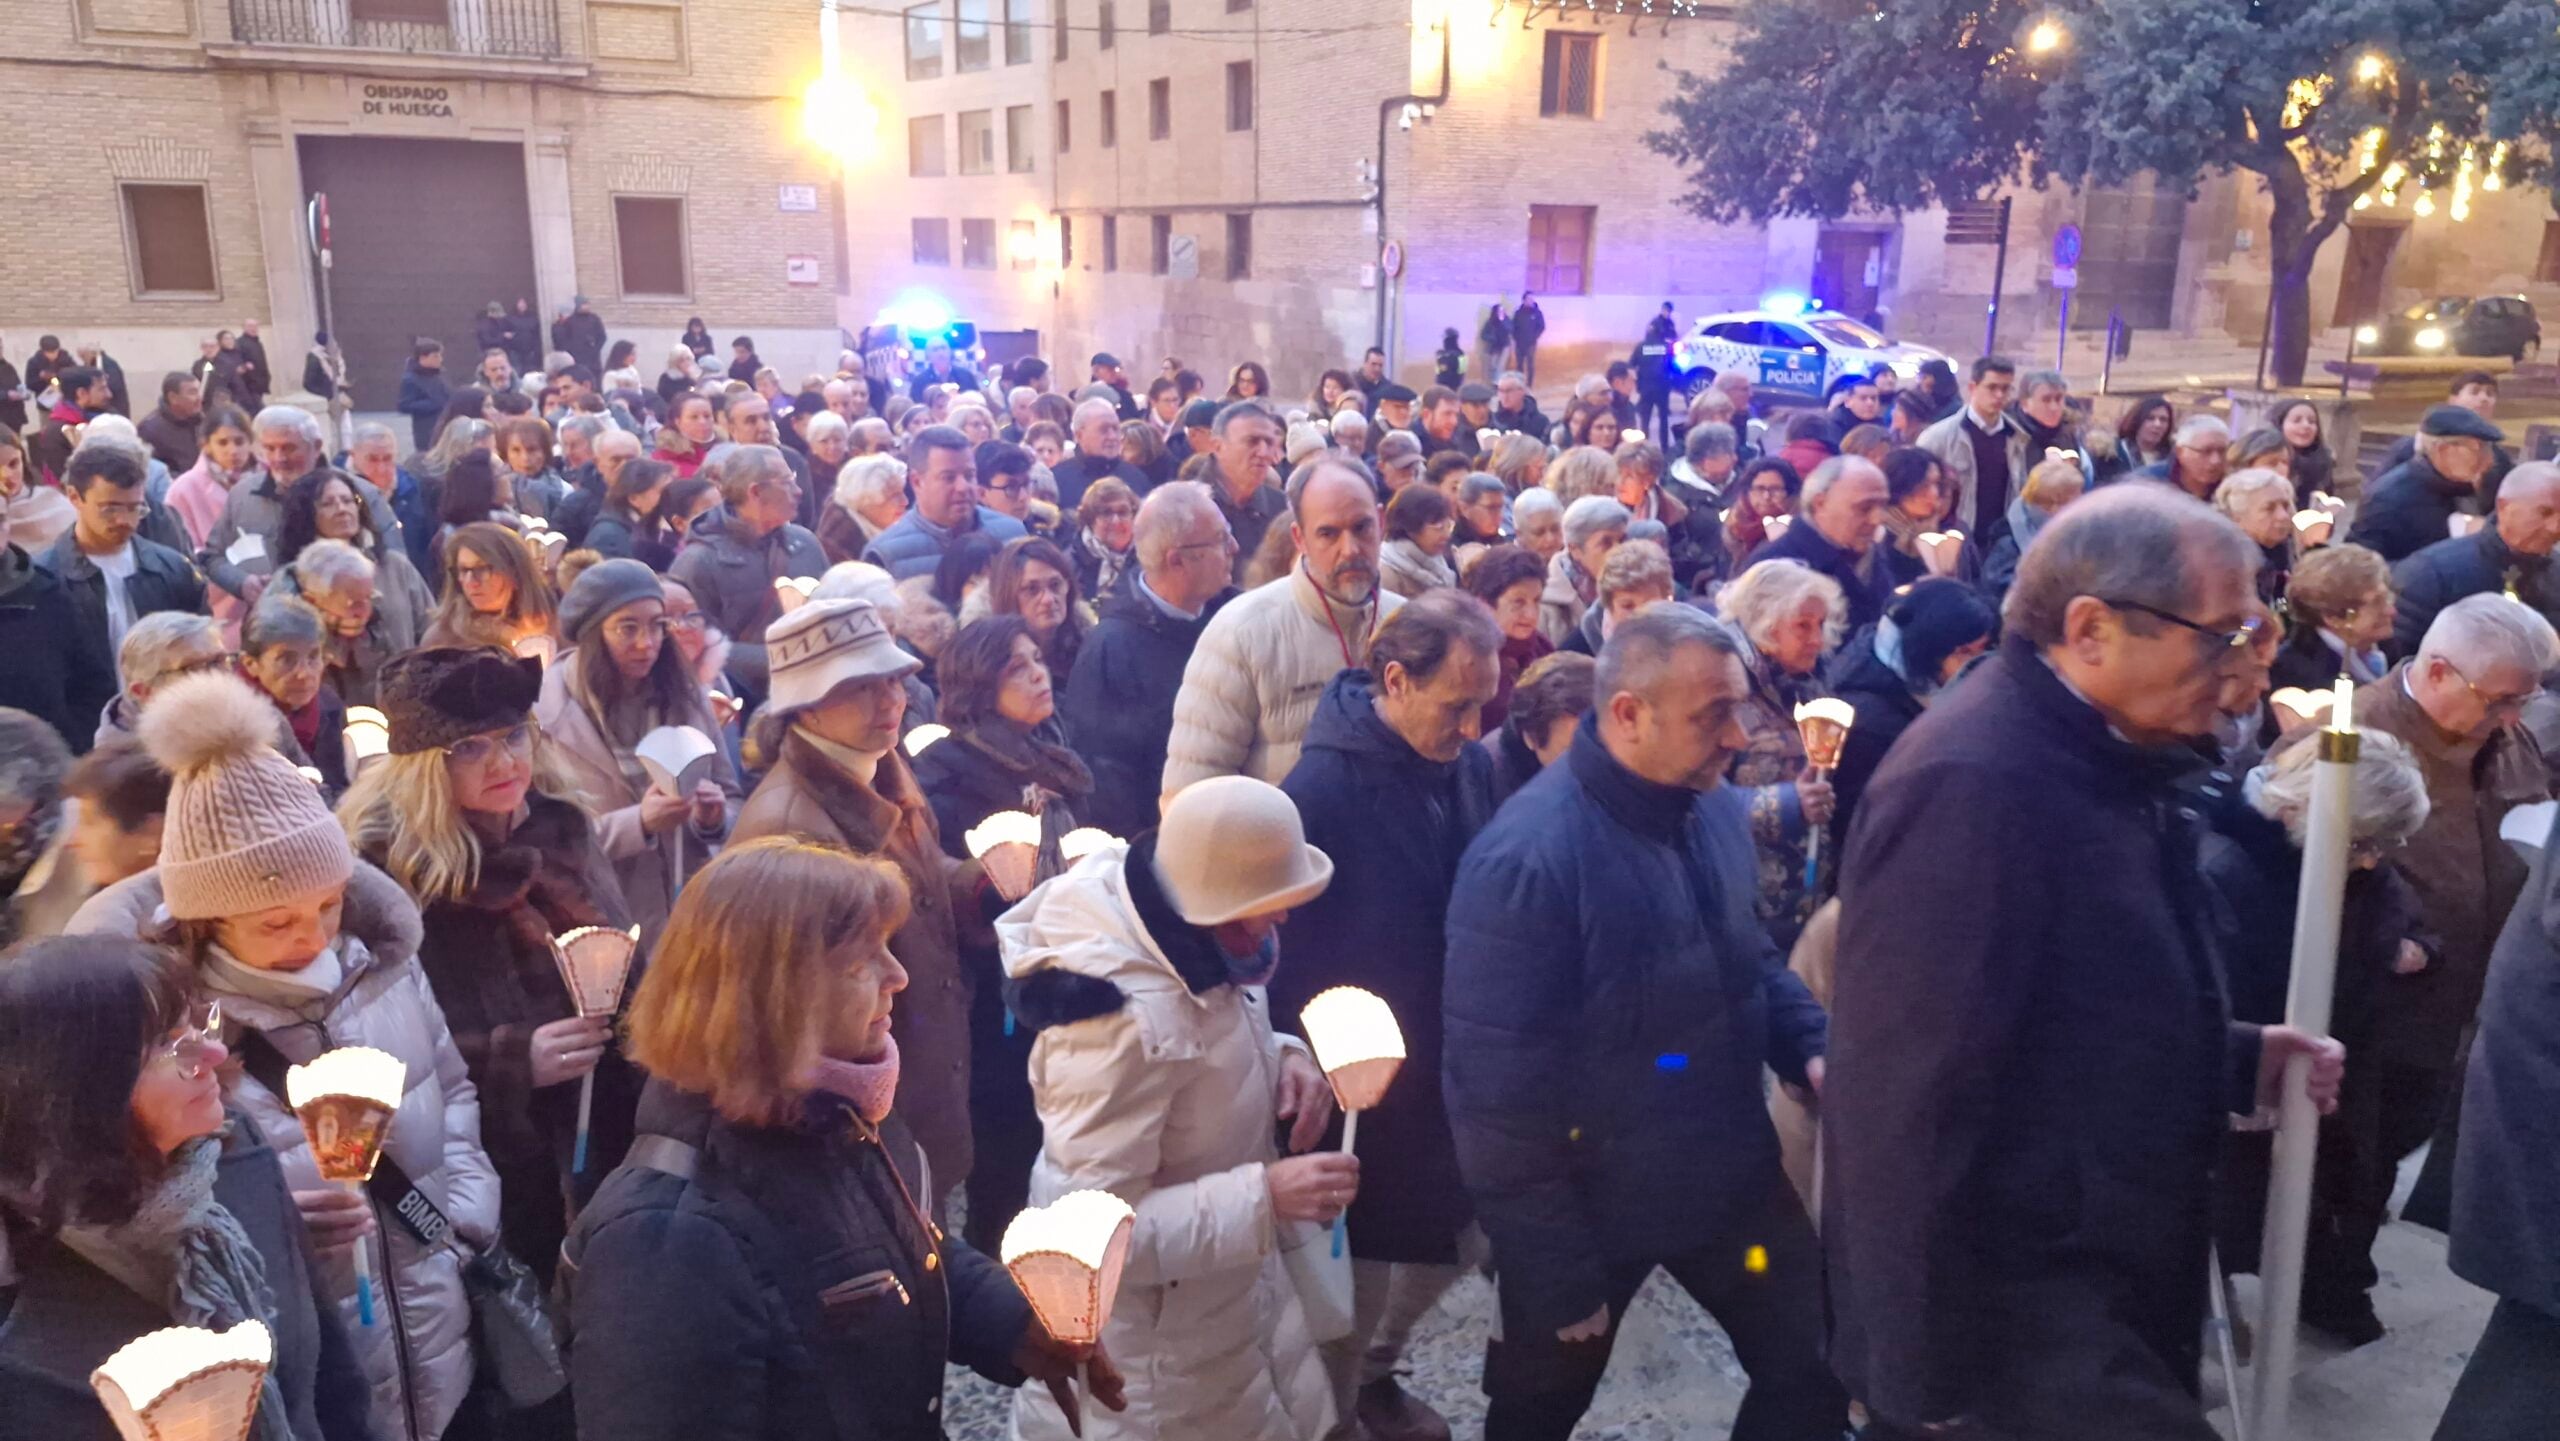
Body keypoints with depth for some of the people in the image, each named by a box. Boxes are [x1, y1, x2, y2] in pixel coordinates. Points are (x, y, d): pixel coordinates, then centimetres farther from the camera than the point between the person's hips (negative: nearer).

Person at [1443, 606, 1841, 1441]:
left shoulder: (1715, 807, -5)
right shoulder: (1527, 858, -28)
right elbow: (1499, 1090, -23)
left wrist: (1813, 1048, -5)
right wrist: (1556, 1273, -17)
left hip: (1733, 1175, 6)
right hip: (1590, 1206, -5)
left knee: (1817, 1372, 16)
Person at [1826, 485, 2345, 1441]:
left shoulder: (2098, 758, 7)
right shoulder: (1973, 783, -26)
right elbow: (1910, 1103, -29)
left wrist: (2234, 1061, 9)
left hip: (2102, 1278, 10)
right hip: (2018, 1310, -10)